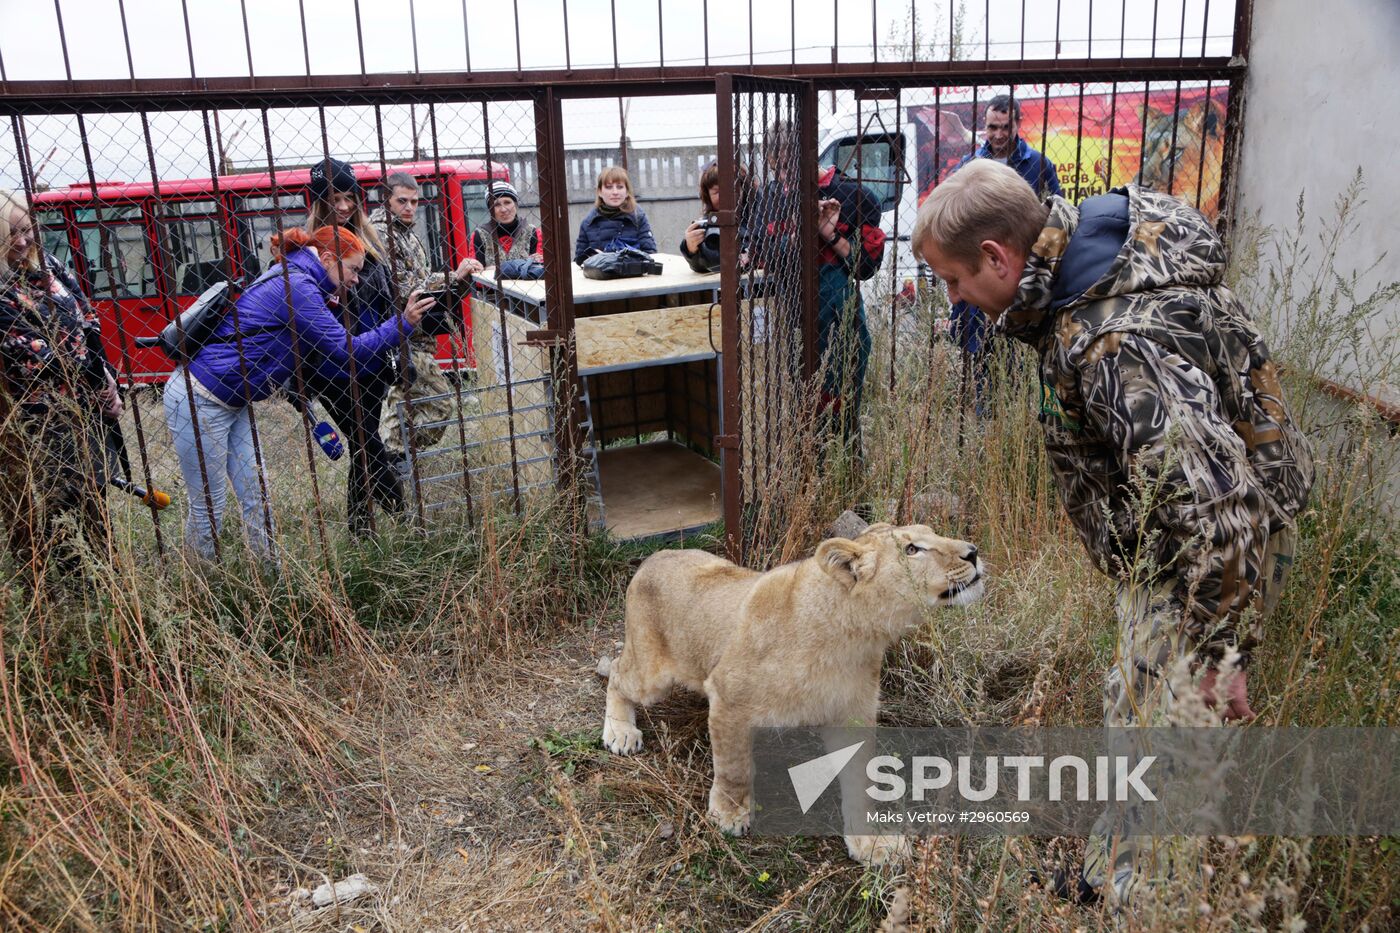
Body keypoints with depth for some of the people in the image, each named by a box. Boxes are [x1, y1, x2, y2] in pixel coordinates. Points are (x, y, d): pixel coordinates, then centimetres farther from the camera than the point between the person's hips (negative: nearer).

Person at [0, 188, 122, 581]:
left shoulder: (47, 265, 5)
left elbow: (89, 324, 7)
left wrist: (107, 385, 0)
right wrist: (97, 377, -12)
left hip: (85, 401, 7)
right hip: (36, 418, -7)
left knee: (93, 490, 18)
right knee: (51, 505, 2)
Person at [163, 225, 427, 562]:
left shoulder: (291, 280, 12)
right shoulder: (296, 287, -19)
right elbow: (346, 351, -21)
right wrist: (402, 323, -17)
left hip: (229, 404, 10)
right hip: (198, 401, -10)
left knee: (256, 496, 9)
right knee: (208, 506, 2)